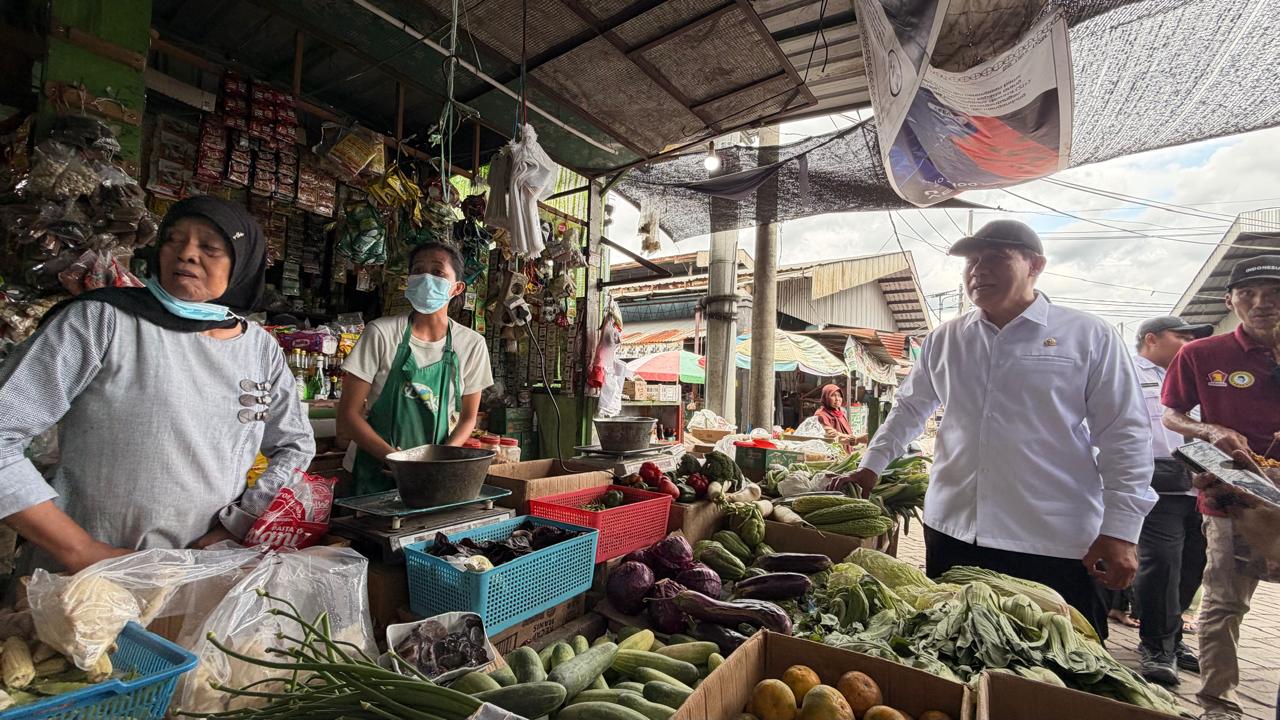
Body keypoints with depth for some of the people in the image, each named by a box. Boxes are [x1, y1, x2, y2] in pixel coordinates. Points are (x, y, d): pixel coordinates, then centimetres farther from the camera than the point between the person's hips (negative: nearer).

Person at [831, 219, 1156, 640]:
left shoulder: (1089, 337, -1)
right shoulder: (944, 340, 9)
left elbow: (1125, 437, -2)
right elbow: (909, 409, 18)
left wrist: (1119, 531, -7)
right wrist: (871, 466, 12)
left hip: (1057, 544, -3)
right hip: (951, 531, 4)